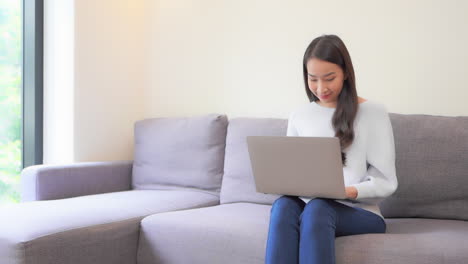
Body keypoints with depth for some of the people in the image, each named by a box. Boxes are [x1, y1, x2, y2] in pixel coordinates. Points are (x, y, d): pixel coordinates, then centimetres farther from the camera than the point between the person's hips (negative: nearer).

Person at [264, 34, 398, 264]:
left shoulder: (373, 112, 1)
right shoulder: (298, 116, 13)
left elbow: (386, 183, -2)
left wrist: (350, 191, -21)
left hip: (360, 211, -3)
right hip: (307, 204, 3)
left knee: (318, 208, -36)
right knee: (283, 205, -33)